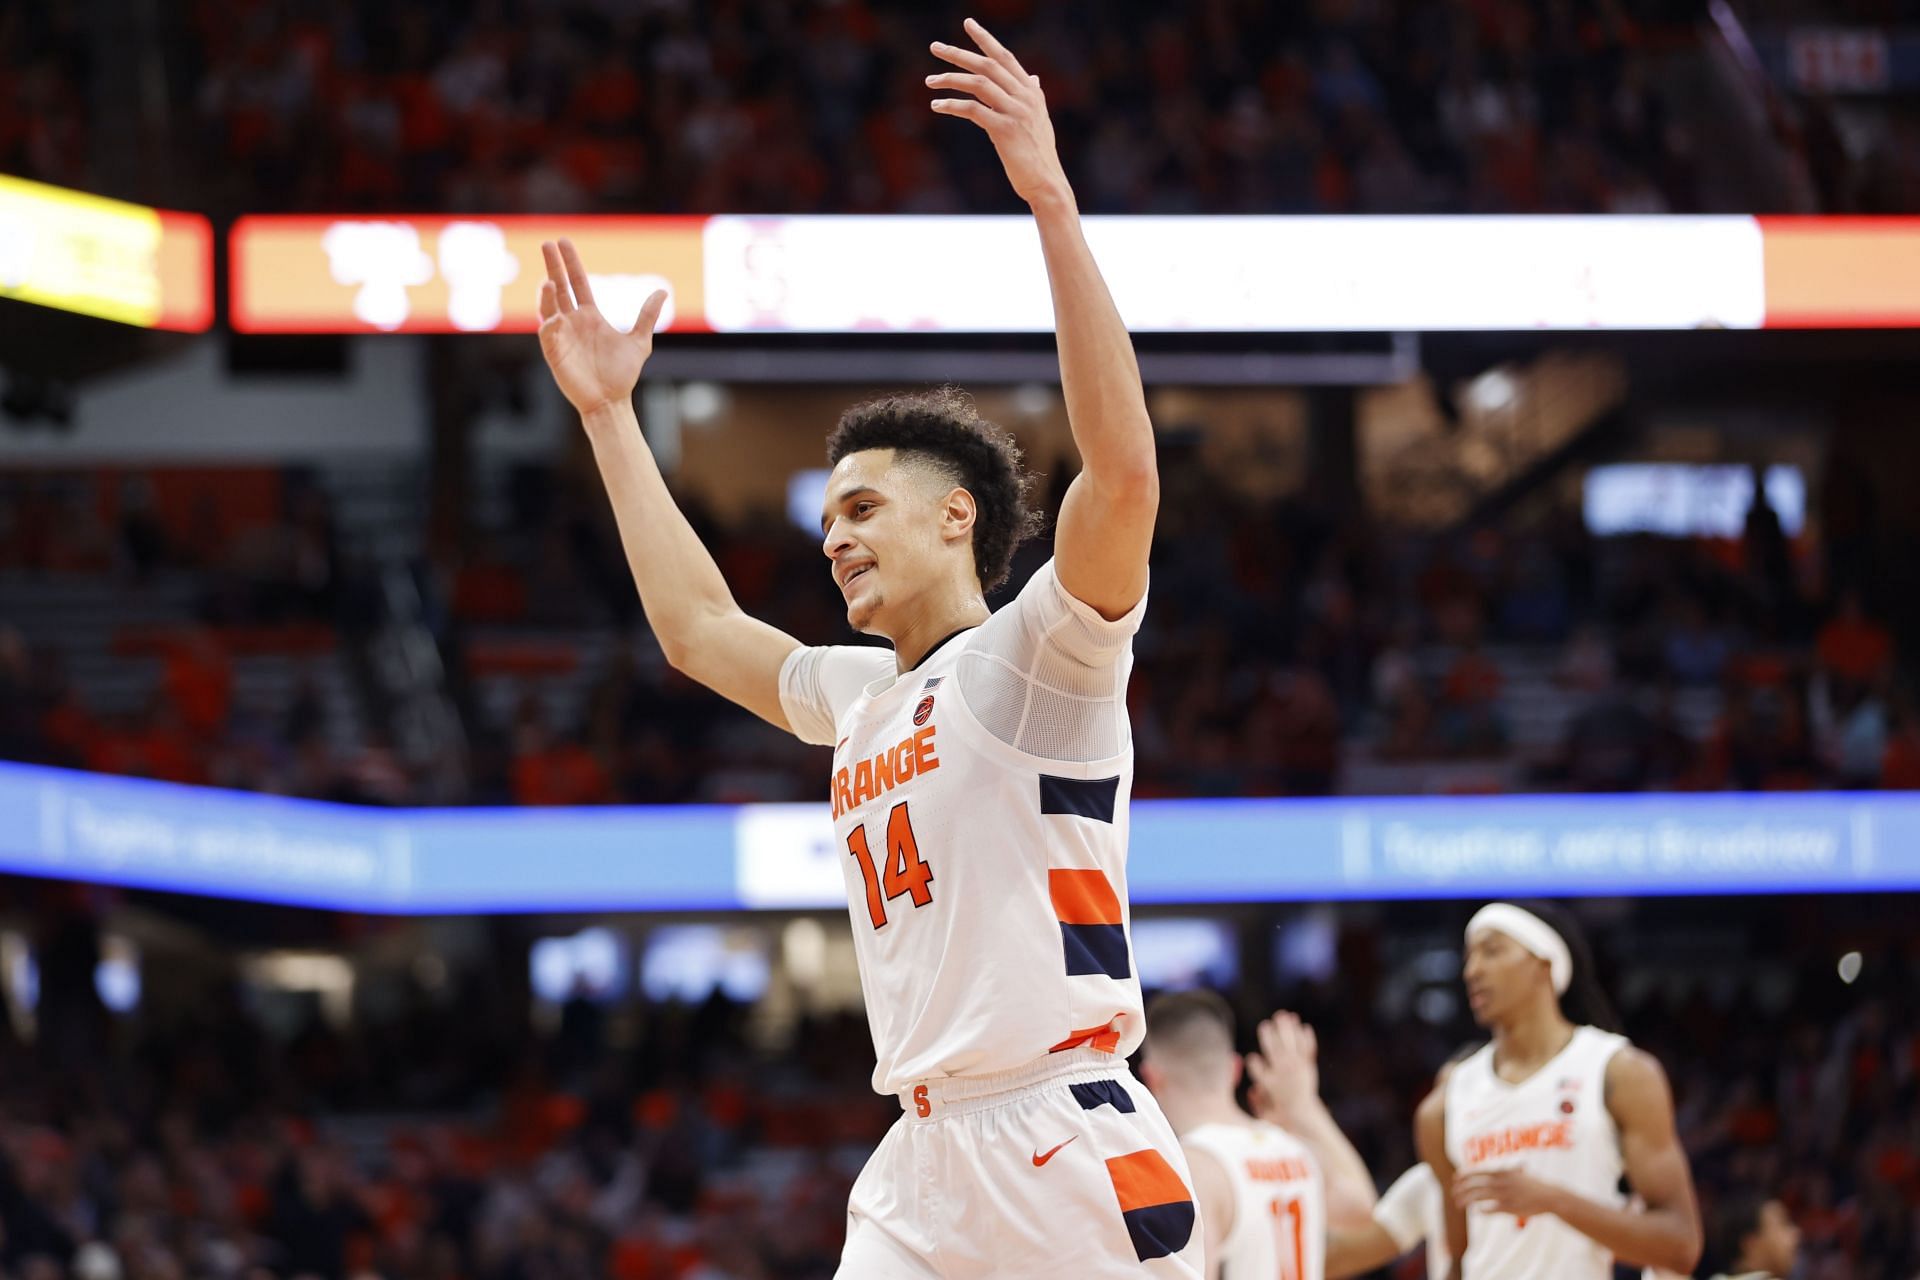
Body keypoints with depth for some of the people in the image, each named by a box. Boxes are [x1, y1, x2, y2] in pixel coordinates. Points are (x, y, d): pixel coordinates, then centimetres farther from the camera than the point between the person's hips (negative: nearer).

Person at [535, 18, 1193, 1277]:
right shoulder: (861, 695, 22)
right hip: (919, 1172, 8)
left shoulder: (1036, 654, -2)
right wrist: (611, 417, 38)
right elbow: (699, 628, 38)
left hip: (1068, 1153, -8)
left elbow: (1124, 472, -18)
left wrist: (1053, 203, -23)